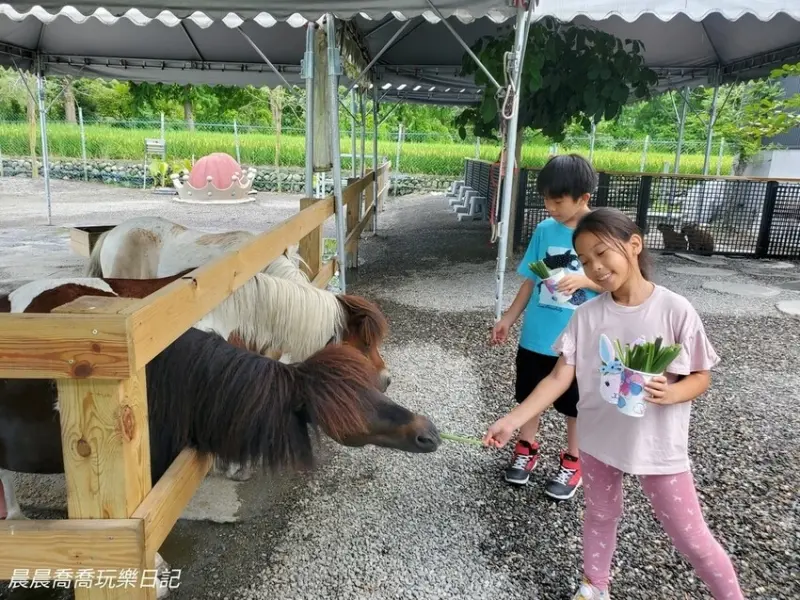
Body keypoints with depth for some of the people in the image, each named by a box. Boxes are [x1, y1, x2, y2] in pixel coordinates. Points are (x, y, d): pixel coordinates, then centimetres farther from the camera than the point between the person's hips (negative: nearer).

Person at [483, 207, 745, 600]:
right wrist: (511, 421, -18)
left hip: (658, 443, -3)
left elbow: (701, 377, -6)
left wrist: (670, 393, -29)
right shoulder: (587, 315, -9)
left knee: (690, 536, 10)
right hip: (599, 437, 3)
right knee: (600, 515, 23)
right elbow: (559, 378, -10)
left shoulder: (675, 310, -16)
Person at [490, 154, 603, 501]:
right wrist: (508, 318, 6)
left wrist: (584, 280, -25)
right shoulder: (545, 230, -3)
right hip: (536, 334, 4)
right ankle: (526, 450, 39)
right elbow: (531, 280, 6)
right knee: (529, 394, 18)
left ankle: (573, 462, 34)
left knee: (575, 403, 14)